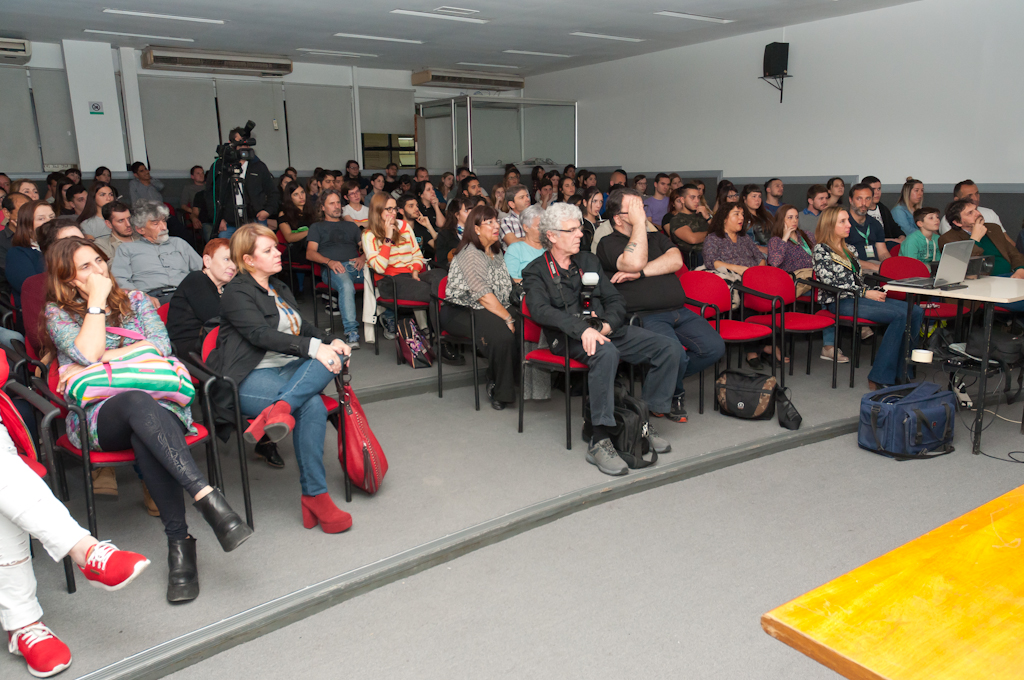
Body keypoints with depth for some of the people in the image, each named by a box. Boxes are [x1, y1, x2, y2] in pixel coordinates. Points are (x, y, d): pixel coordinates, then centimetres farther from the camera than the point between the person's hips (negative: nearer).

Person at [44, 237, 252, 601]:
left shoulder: (134, 299, 20)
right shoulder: (58, 313, 14)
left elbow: (161, 345, 3)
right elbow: (87, 353, -6)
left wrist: (103, 359, -3)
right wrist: (97, 300, -1)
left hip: (158, 399, 2)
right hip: (99, 415, -2)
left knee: (146, 438, -37)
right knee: (139, 401, -39)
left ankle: (179, 542, -37)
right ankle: (208, 498, -49)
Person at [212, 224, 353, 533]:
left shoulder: (279, 289, 24)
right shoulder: (237, 292, -2)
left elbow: (305, 328, 22)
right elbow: (261, 334, -17)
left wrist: (331, 342, 0)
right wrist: (313, 347, -27)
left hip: (288, 369, 7)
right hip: (248, 380, -7)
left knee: (333, 355, -25)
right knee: (312, 406, -31)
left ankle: (280, 409, -39)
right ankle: (314, 496, -26)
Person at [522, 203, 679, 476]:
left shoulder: (589, 261, 22)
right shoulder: (536, 272, 5)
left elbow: (615, 300, 17)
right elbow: (541, 310, -13)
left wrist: (607, 324, -6)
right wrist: (582, 329, -28)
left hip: (607, 330, 6)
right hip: (568, 337, -6)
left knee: (668, 347, -13)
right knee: (605, 352, -39)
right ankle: (600, 442, -36)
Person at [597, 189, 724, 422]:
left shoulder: (656, 237, 23)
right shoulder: (608, 244, 3)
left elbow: (676, 260, 3)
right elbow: (634, 261, -18)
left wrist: (640, 273, -9)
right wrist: (638, 222, -9)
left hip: (679, 312, 7)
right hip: (645, 316, -6)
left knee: (714, 347, -14)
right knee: (675, 354, -31)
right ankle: (673, 394, 4)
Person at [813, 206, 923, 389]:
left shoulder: (848, 249, 24)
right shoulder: (821, 249, -2)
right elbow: (831, 282, -14)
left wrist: (874, 292, 3)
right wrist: (865, 293, -13)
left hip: (857, 297, 8)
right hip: (840, 302, -8)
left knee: (916, 312, -11)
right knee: (900, 315, -25)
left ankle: (900, 371, -13)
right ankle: (879, 378, -25)